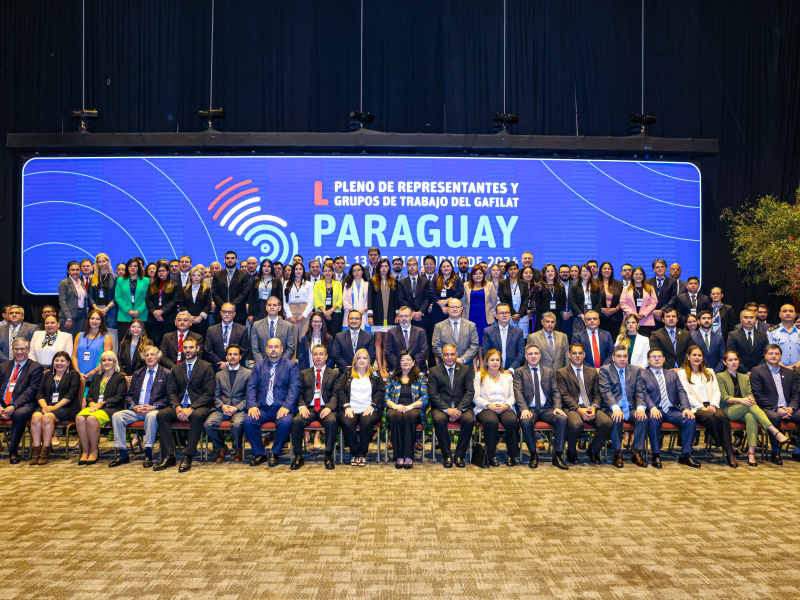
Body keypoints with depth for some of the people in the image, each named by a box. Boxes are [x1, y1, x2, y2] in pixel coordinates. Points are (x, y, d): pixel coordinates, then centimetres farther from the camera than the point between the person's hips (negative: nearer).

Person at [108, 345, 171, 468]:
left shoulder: (167, 373, 7)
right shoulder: (137, 373, 20)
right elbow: (129, 395, 15)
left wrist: (154, 406, -17)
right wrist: (134, 406, -7)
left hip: (154, 410, -5)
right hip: (136, 410, 5)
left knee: (152, 416, -38)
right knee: (116, 416, -21)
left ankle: (148, 455, -31)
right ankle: (122, 454, -17)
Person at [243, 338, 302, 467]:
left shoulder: (291, 365, 9)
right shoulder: (259, 366, 18)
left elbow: (295, 387, -3)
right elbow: (251, 386, 8)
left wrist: (287, 406, -17)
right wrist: (252, 405, -10)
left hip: (282, 408, -3)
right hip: (262, 408, 3)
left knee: (286, 422, -33)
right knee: (248, 421, -25)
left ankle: (275, 454, -8)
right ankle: (259, 454, -5)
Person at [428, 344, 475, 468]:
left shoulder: (466, 370, 12)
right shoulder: (434, 371, 9)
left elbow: (470, 392, 3)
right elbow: (433, 394, -1)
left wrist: (459, 409, -13)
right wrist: (447, 409, -16)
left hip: (462, 407, 1)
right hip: (442, 407, -1)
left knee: (469, 420, -31)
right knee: (438, 419, -34)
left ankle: (459, 456, -15)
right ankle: (447, 456, -18)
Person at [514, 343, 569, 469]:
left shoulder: (549, 372, 18)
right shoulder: (519, 372, 9)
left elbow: (555, 392, 9)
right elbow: (518, 392, -4)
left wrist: (557, 407, -11)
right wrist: (524, 409, -21)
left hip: (547, 409, 2)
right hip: (530, 409, -2)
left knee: (562, 419, -28)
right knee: (526, 422, -35)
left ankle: (557, 456, -18)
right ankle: (533, 455, -15)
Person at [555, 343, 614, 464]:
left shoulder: (592, 372, 20)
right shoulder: (561, 373, 7)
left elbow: (596, 394, 15)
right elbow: (564, 395, -3)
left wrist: (594, 407, -7)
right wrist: (579, 409, -17)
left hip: (590, 408, 4)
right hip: (572, 408, -4)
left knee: (608, 423, -26)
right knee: (576, 425, -37)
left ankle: (593, 450, 3)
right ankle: (571, 452, -4)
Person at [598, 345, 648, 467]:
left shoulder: (635, 370, 15)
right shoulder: (605, 370, 3)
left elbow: (640, 392, 5)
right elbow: (606, 392, -10)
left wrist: (641, 407, -15)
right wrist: (615, 408, -26)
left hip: (630, 409, 3)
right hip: (612, 408, -3)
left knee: (643, 418, -26)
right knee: (616, 419, -34)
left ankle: (637, 453, -14)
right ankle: (617, 454, -19)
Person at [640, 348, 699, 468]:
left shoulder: (672, 374, 22)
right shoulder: (642, 375, 9)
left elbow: (681, 392, 11)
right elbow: (644, 394, -4)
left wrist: (686, 408, -8)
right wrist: (652, 408, -24)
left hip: (672, 410, 4)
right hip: (655, 410, -4)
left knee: (691, 420, -24)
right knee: (654, 420, -37)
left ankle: (685, 455, -13)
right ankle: (656, 456, -23)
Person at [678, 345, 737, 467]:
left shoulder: (709, 372, 25)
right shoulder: (682, 373, 10)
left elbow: (716, 391, 13)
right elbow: (686, 395, -1)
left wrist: (713, 405, -7)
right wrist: (702, 407, -13)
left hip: (711, 406, 3)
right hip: (696, 408, -3)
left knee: (722, 417, -32)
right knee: (709, 418, -36)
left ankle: (729, 453, -31)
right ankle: (726, 447, -26)